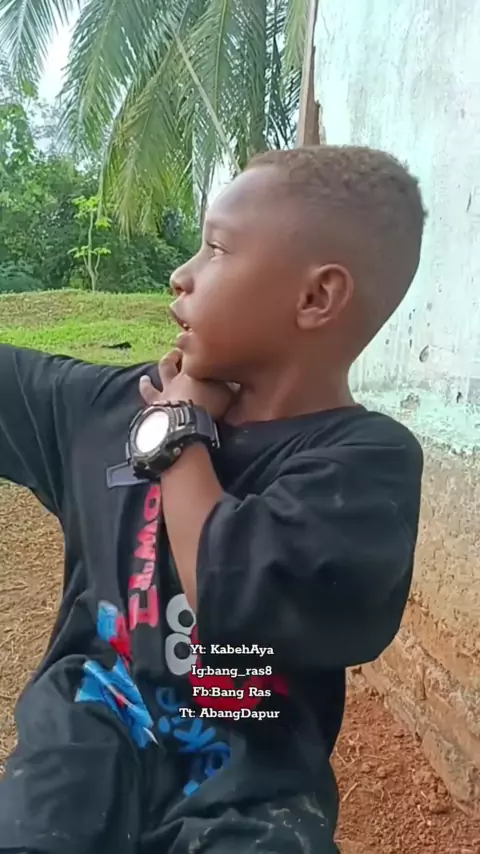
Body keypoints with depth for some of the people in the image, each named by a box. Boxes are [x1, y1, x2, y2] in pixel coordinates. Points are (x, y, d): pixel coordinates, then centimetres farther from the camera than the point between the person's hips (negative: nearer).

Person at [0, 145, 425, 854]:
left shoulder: (368, 458, -15)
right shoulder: (110, 405, 2)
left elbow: (241, 604, -27)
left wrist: (180, 432, -14)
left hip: (245, 777, -2)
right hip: (91, 735, 3)